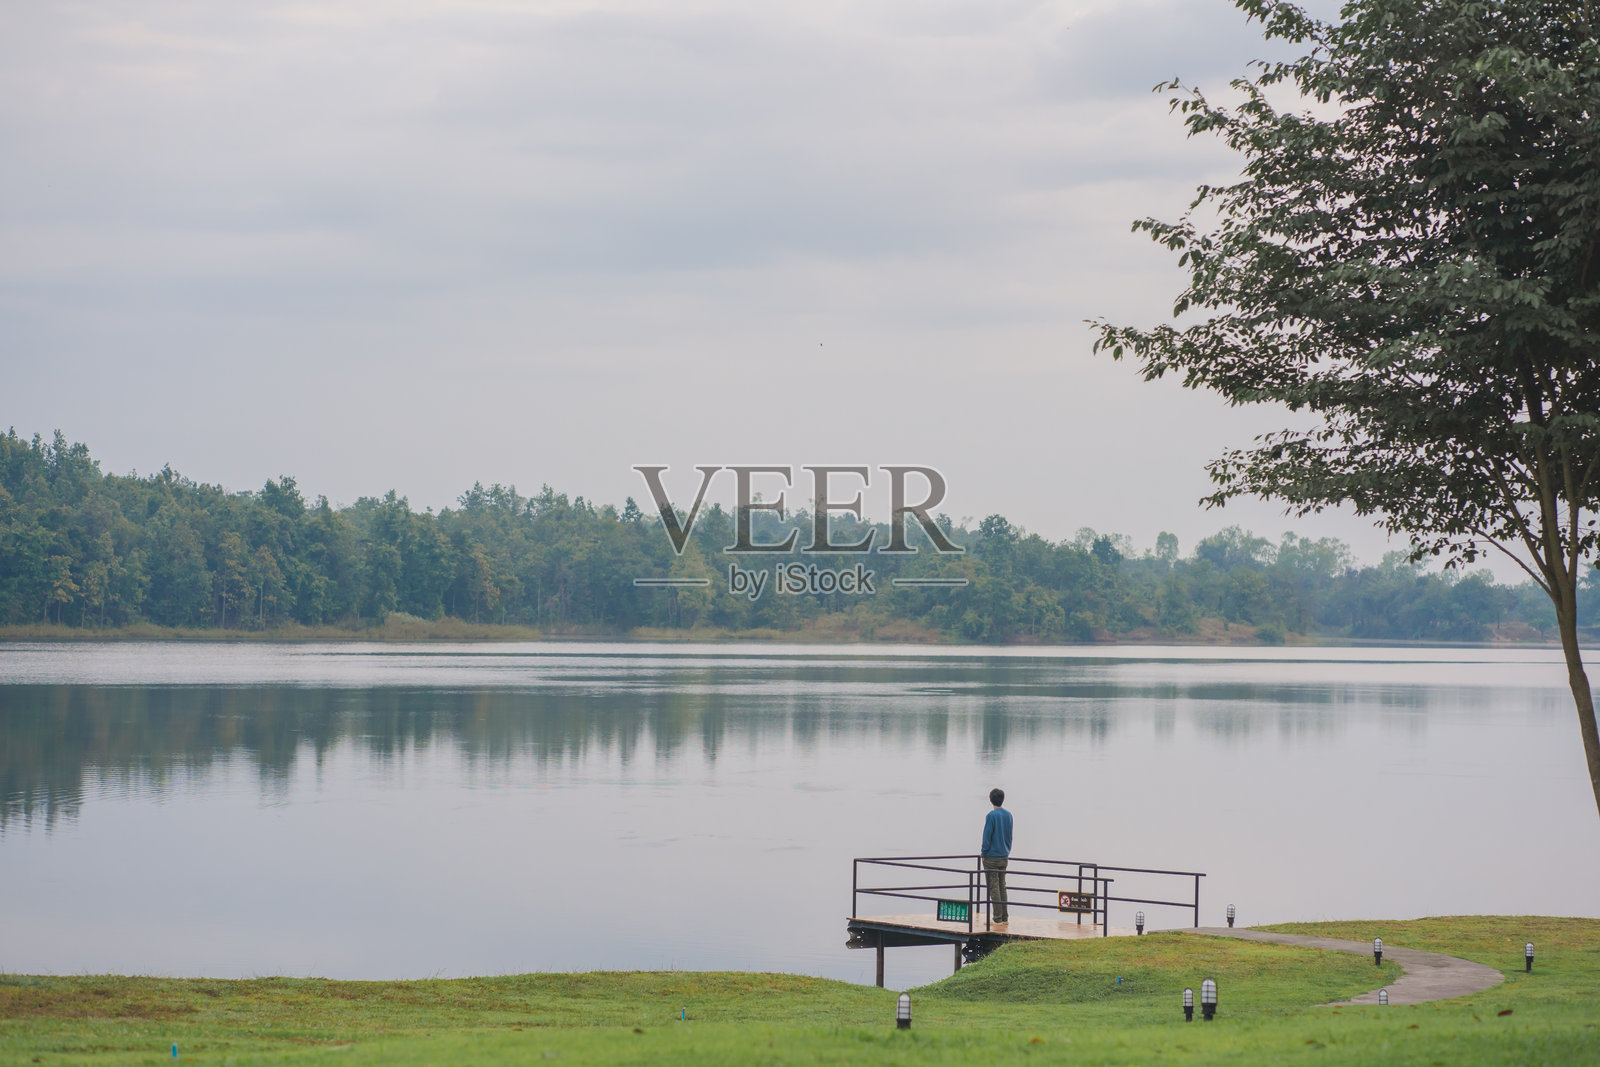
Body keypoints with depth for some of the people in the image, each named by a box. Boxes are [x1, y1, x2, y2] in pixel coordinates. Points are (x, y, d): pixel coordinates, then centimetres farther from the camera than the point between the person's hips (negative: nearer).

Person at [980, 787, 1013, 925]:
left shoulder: (992, 815, -14)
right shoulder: (1008, 815, 7)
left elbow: (987, 836, -14)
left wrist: (983, 854, -5)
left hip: (991, 857, -7)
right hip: (1004, 857, 7)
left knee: (993, 887, -3)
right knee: (1002, 886, 12)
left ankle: (997, 918, -4)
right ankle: (1004, 917, 13)